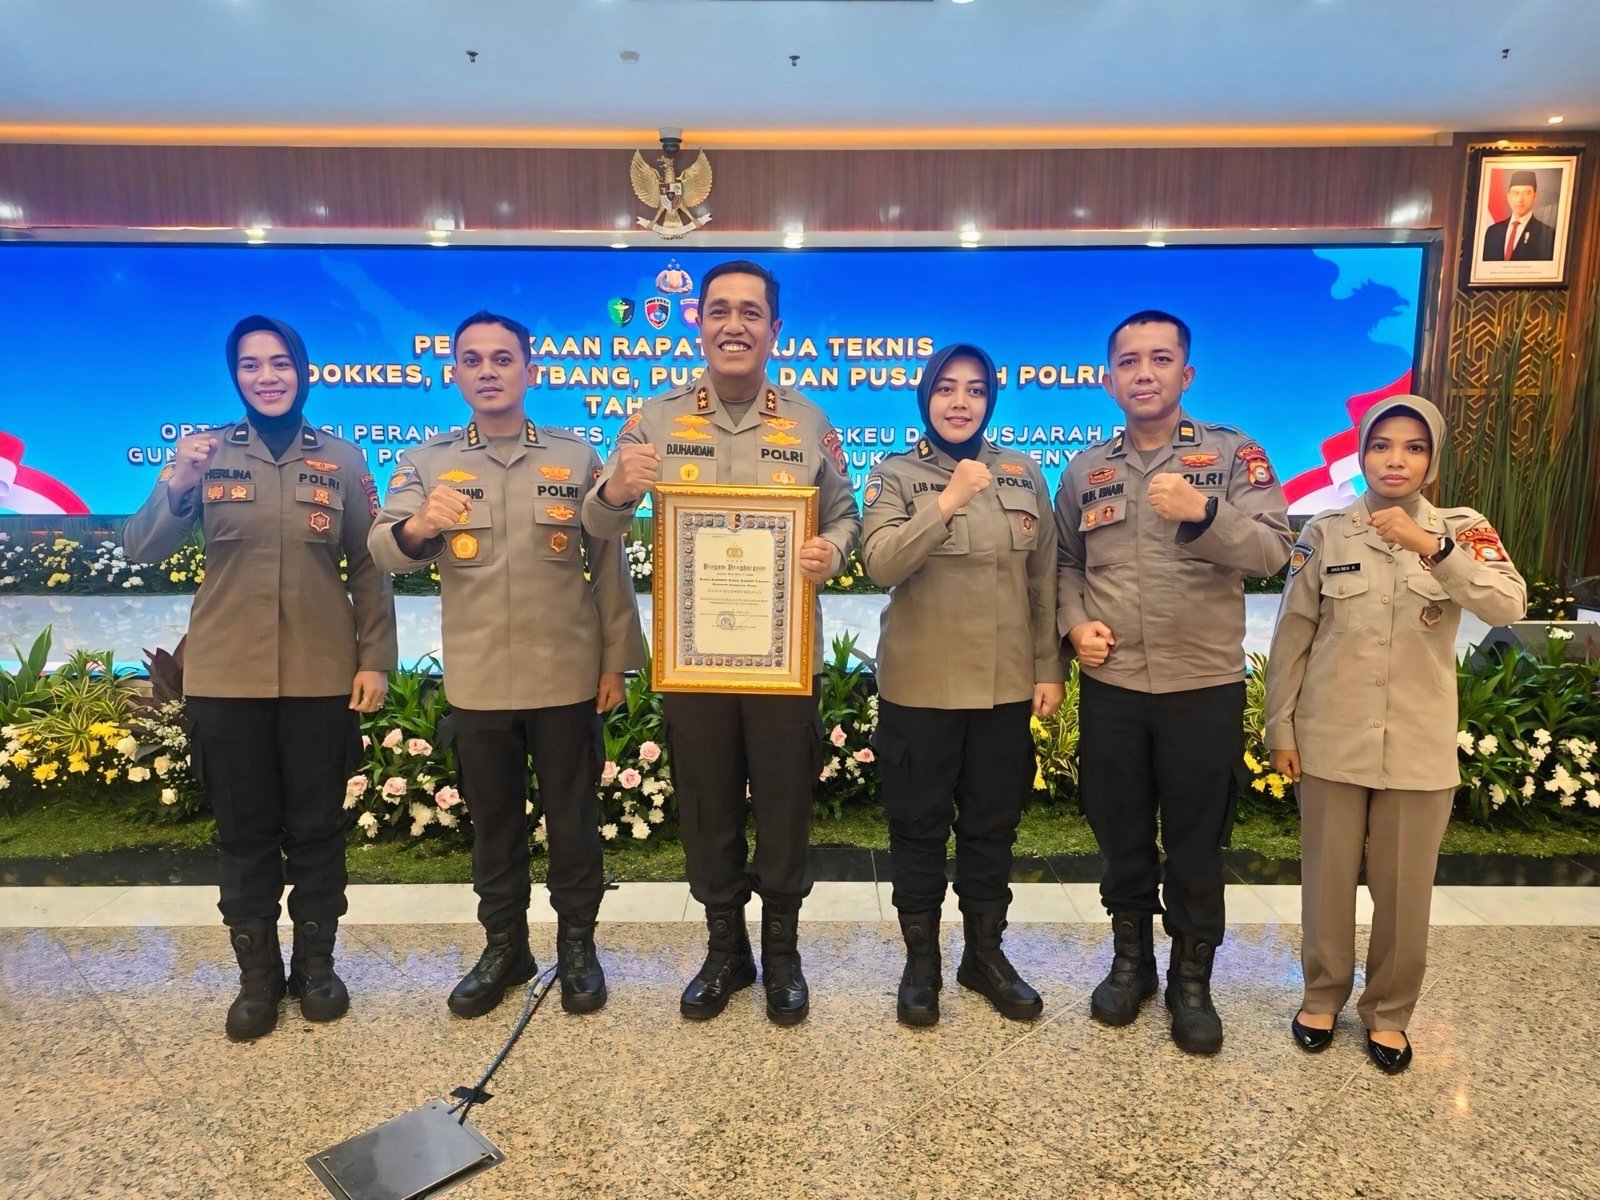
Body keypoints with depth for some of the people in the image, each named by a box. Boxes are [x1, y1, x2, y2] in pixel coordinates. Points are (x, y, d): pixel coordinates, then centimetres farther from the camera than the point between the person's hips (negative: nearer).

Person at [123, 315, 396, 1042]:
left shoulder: (342, 460, 2)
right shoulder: (207, 453, 2)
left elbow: (369, 569, 3)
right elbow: (140, 552, -4)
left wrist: (376, 659, -3)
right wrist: (175, 484, -21)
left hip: (321, 677, 0)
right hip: (226, 679, 1)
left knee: (317, 828, 10)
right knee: (245, 832, 10)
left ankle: (316, 963, 27)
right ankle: (257, 975, 25)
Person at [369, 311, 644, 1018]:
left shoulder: (576, 457, 2)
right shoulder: (426, 462, 3)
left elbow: (608, 564, 2)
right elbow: (385, 552, -11)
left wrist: (616, 659, -1)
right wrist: (418, 525, -34)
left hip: (567, 676, -1)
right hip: (476, 681, 1)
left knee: (573, 817, 10)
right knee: (492, 820, 15)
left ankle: (577, 943, 28)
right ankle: (503, 945, 32)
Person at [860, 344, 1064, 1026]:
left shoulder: (1023, 475, 6)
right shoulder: (895, 475, -3)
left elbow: (1045, 579, 7)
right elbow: (879, 564, -18)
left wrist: (1049, 667, 4)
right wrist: (949, 501, -26)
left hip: (1006, 685, 3)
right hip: (920, 686, -2)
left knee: (992, 824, 14)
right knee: (919, 825, 9)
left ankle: (985, 952, 33)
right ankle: (921, 959, 26)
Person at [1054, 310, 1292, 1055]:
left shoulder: (1233, 454, -2)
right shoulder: (1085, 471, 6)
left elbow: (1271, 550, -14)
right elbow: (1064, 562, 14)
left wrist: (1202, 512, -31)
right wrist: (1075, 623, -4)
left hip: (1204, 687, -2)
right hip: (1111, 687, 3)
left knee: (1196, 844, 10)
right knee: (1120, 836, 14)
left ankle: (1191, 979, 30)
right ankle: (1130, 960, 35)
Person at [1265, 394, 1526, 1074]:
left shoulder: (1461, 530, -1)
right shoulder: (1326, 534, -2)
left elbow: (1509, 607, -18)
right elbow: (1290, 638, 0)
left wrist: (1430, 547, -29)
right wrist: (1280, 728, -1)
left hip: (1419, 747, 0)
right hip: (1330, 740, 0)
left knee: (1405, 889, 11)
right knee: (1328, 880, 12)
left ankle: (1388, 1012, 31)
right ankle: (1322, 996, 32)